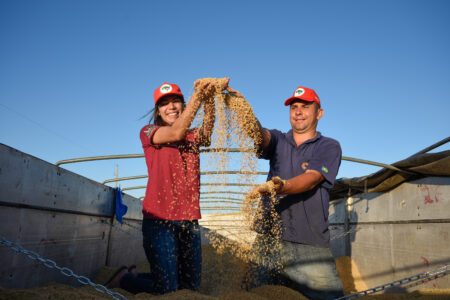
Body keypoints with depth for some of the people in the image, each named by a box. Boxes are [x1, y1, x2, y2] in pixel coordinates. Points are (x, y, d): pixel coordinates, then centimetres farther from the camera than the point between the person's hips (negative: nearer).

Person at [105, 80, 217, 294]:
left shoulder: (192, 136, 15)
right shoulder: (148, 132, 3)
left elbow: (206, 133, -9)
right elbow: (176, 133, -17)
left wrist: (208, 100, -26)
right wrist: (197, 96, -22)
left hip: (189, 219, 5)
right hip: (159, 219, -5)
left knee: (191, 286, 13)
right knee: (166, 289, -6)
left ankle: (135, 276, 35)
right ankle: (124, 279, 23)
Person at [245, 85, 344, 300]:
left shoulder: (329, 147, 3)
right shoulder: (278, 141, 13)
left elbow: (310, 179, -13)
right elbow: (260, 133, -10)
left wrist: (282, 187, -34)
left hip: (311, 245, -2)